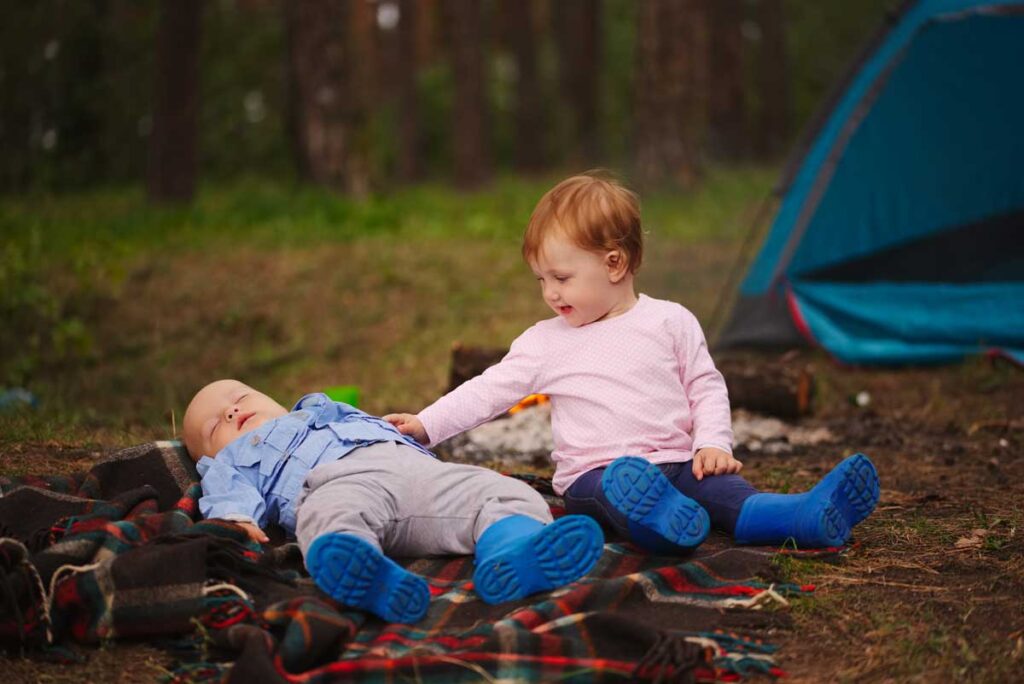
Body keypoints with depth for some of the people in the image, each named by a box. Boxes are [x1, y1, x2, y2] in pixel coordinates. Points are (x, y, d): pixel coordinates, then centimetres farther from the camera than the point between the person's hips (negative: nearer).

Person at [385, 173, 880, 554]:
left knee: (728, 490, -29)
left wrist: (713, 443, -4)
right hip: (595, 473, -2)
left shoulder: (670, 322, 10)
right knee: (617, 488, -39)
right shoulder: (545, 343, 12)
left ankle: (809, 517, -54)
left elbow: (707, 388, 12)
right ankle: (656, 519, -71)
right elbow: (489, 391, 11)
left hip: (677, 460, 2)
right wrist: (426, 426, 2)